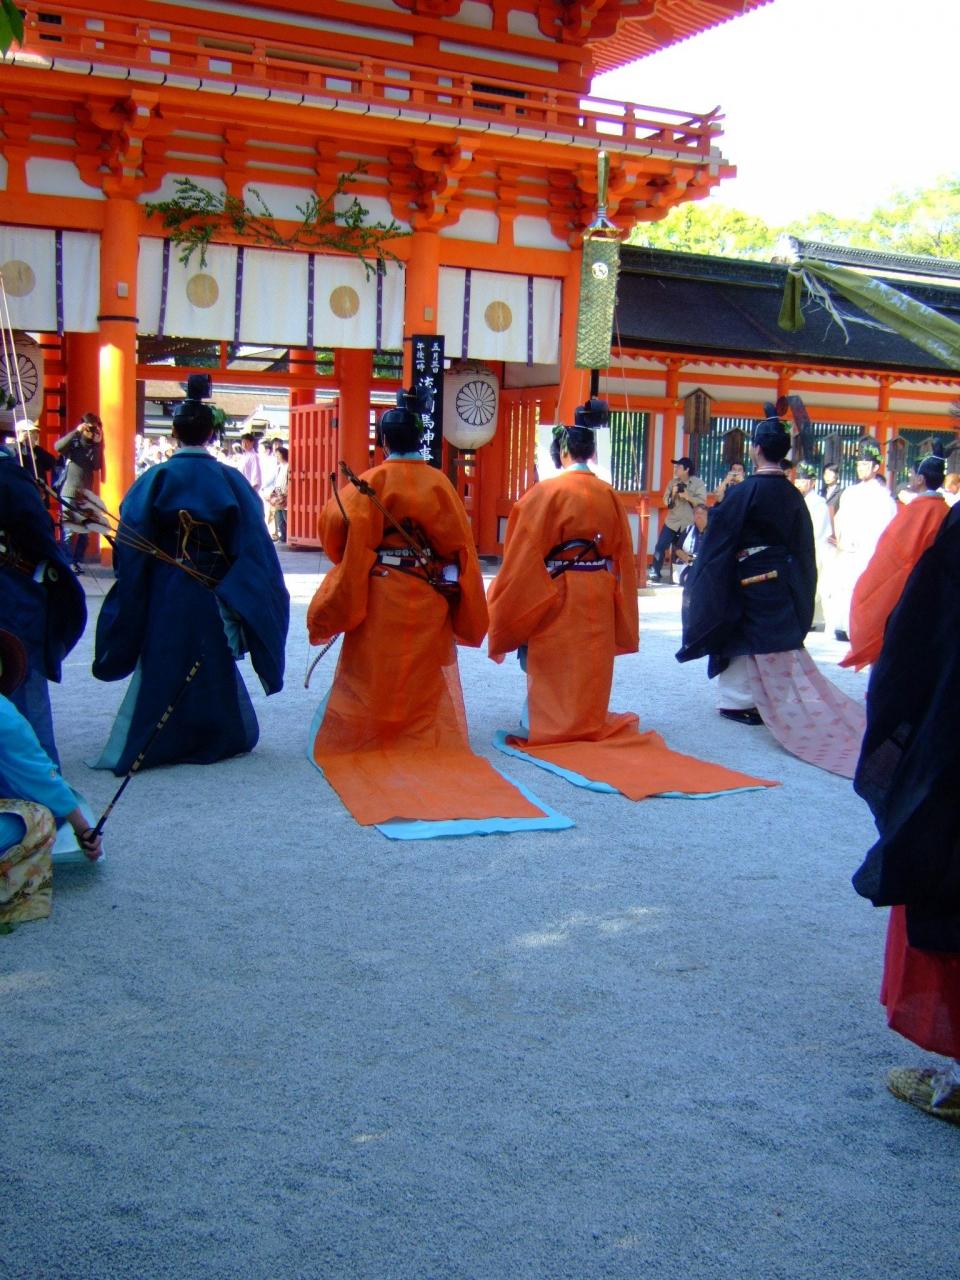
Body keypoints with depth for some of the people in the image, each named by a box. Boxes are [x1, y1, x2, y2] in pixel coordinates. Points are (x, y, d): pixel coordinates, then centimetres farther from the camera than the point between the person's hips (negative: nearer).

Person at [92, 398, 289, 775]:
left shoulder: (156, 477, -7)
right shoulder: (229, 479, -4)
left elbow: (131, 543, -8)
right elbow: (252, 542, -5)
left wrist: (131, 597, -1)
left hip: (165, 589, -1)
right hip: (213, 590, 1)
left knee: (161, 666, 7)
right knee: (214, 663, 16)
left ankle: (137, 745, 7)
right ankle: (219, 736, 27)